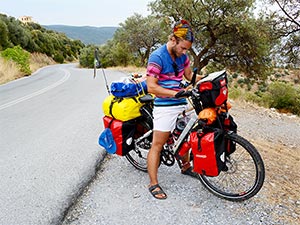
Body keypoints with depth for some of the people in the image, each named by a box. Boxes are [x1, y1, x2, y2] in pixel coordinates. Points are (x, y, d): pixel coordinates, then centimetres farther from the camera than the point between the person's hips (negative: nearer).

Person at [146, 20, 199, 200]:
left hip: (182, 104, 8)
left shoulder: (182, 55, 5)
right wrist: (176, 93, -27)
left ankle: (186, 166, 43)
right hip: (165, 107, -7)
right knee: (158, 145, -3)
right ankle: (154, 184, 6)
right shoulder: (157, 57, -17)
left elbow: (189, 75, 17)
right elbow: (152, 87, -21)